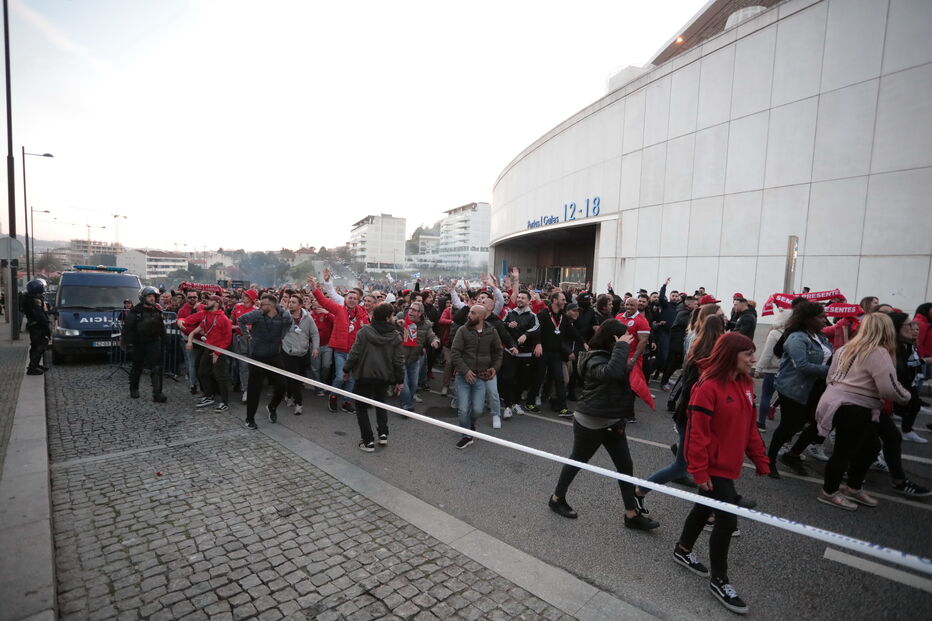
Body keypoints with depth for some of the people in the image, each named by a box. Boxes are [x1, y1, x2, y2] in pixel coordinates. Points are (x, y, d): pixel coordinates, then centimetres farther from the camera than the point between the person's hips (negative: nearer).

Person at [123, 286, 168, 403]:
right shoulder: (135, 312, -6)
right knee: (137, 367, 14)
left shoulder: (157, 312, 7)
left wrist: (163, 341, 12)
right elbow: (127, 329, -7)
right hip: (138, 344, -2)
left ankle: (157, 394, -12)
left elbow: (161, 328, 16)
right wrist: (128, 345, -12)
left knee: (156, 368, -10)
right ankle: (134, 390, 34)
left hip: (153, 343, 2)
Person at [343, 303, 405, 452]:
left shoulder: (365, 331, -10)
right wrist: (399, 380, 8)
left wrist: (347, 369, 4)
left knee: (362, 407, 11)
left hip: (365, 375, -3)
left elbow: (355, 353, -11)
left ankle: (368, 441, 9)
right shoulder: (395, 336, -4)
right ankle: (383, 434, 18)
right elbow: (399, 360, -2)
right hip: (385, 377, 3)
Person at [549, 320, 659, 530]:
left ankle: (632, 515, 19)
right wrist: (621, 347, -34)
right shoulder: (595, 359, -21)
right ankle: (557, 499, 31)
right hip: (590, 422, -8)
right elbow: (611, 372, -44)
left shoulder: (611, 355, 7)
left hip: (613, 421, 8)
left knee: (625, 465, 8)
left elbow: (625, 384, 11)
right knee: (577, 460, 10)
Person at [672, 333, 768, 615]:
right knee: (727, 520, -1)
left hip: (730, 464, 8)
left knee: (706, 507, 21)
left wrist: (761, 461, 13)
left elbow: (750, 426, 12)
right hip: (713, 467, -8)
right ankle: (719, 580, 20)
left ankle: (683, 550, 43)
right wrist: (699, 472, -20)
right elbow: (697, 433, -22)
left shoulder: (745, 384, 3)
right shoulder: (708, 387, -23)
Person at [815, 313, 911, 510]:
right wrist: (907, 397, 3)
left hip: (838, 403, 9)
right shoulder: (879, 353, -13)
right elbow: (889, 389, -17)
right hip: (853, 410, -9)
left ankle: (852, 488, 35)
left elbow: (831, 377, 16)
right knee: (845, 451, 5)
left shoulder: (846, 348, 12)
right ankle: (829, 493, 21)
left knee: (871, 446, 22)